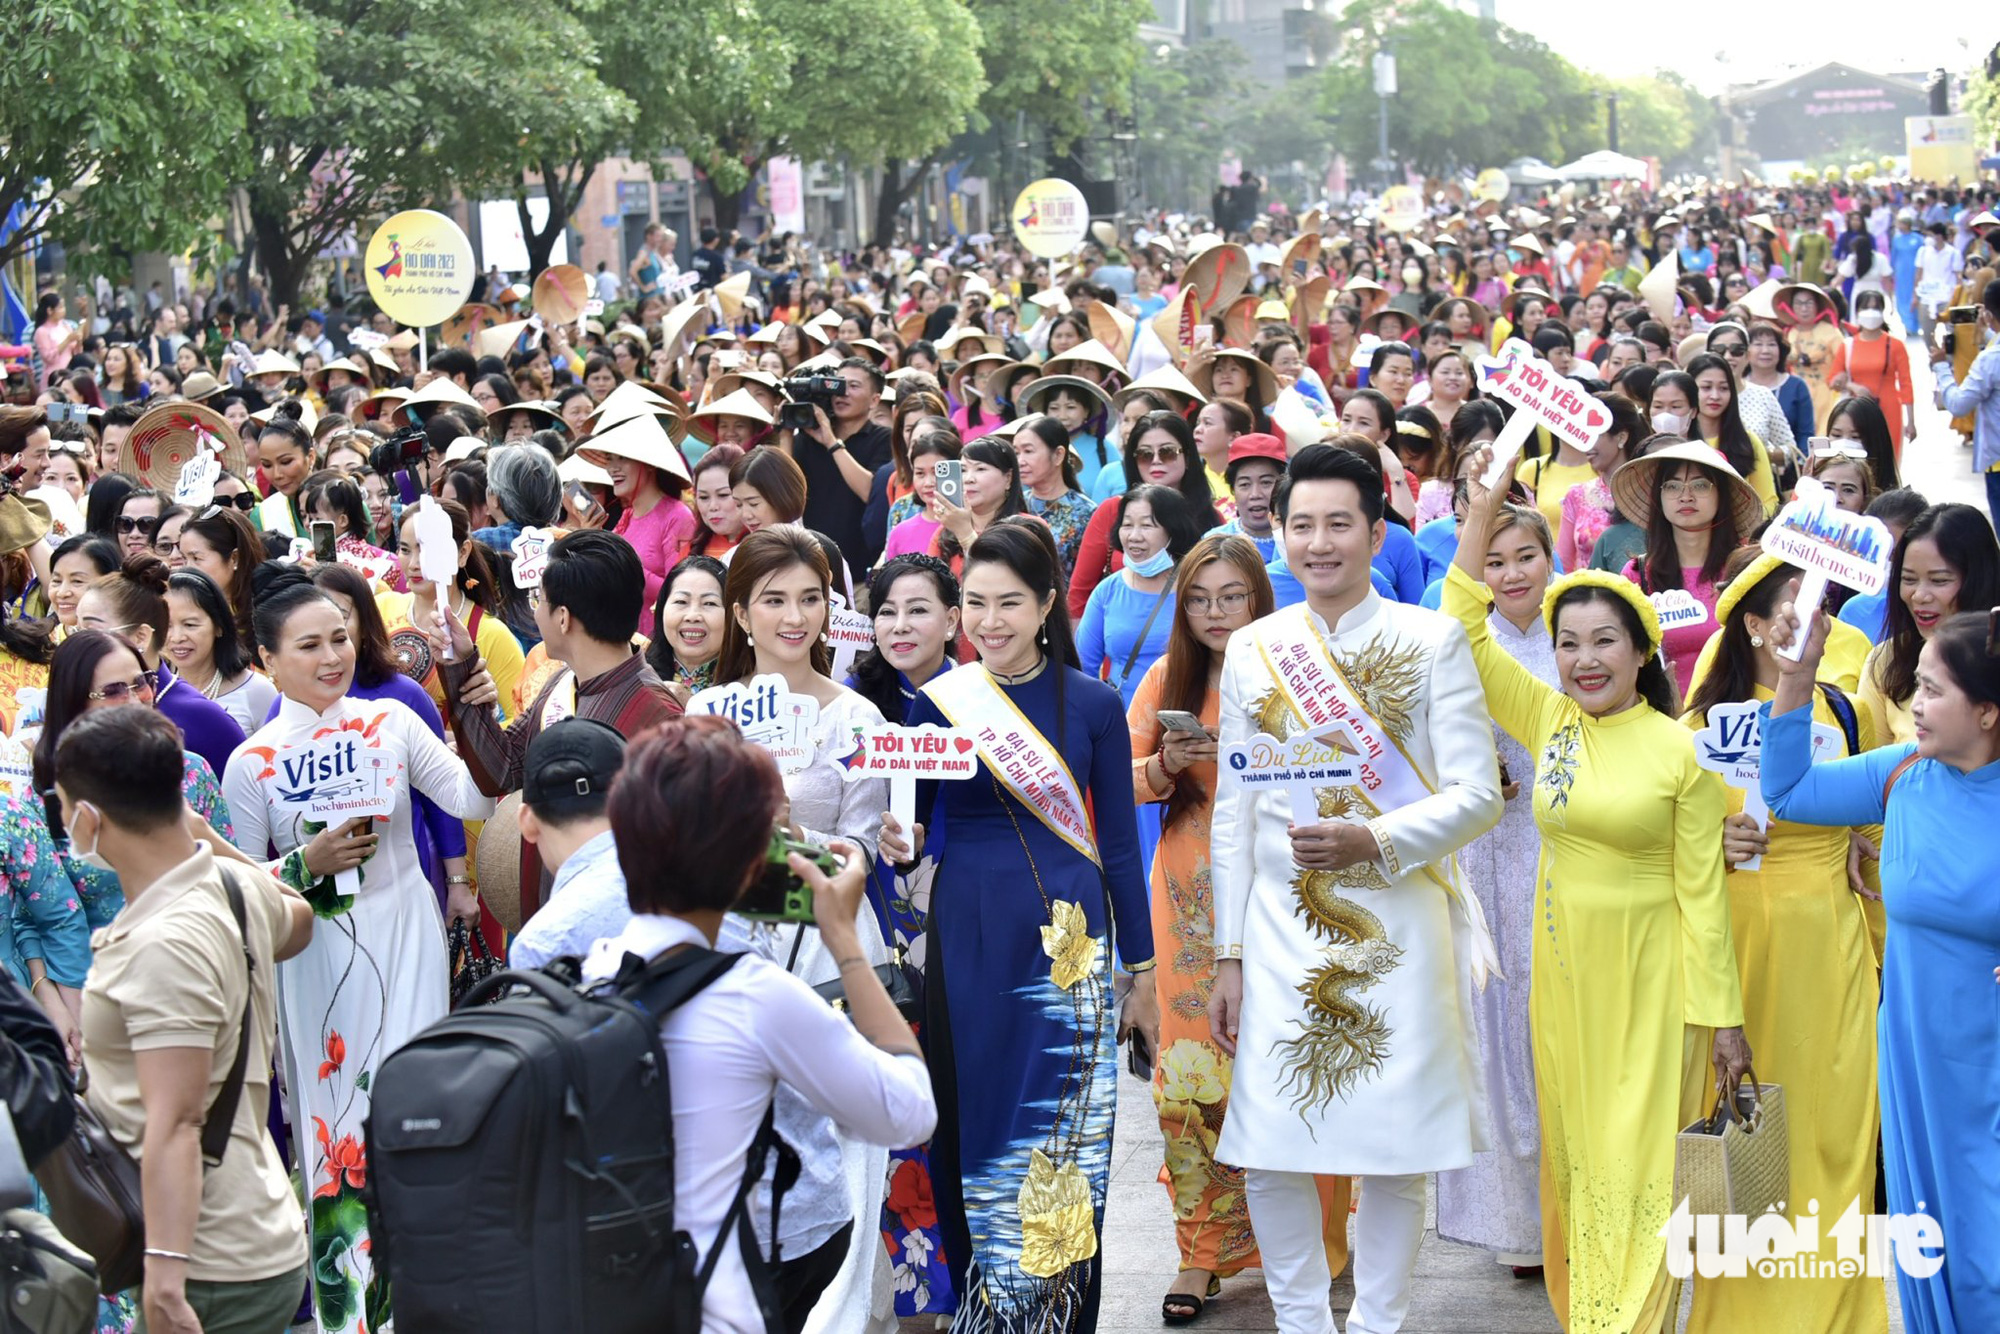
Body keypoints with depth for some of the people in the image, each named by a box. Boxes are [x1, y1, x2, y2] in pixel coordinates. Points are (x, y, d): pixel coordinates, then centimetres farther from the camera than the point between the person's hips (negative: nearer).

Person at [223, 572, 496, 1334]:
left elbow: (473, 800, -7)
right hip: (315, 958, -1)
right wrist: (310, 862, -15)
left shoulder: (391, 722, 2)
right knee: (335, 1124, 2)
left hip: (405, 940, 1)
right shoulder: (251, 763, -2)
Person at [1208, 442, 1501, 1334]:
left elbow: (1476, 795, -5)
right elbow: (1232, 814, 10)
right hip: (1280, 927, 2)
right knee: (1268, 1151, 0)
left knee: (1393, 1146, 2)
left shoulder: (1430, 641, 0)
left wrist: (1372, 841, -22)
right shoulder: (1252, 650, 8)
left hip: (1396, 920, -2)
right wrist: (1228, 956, 7)